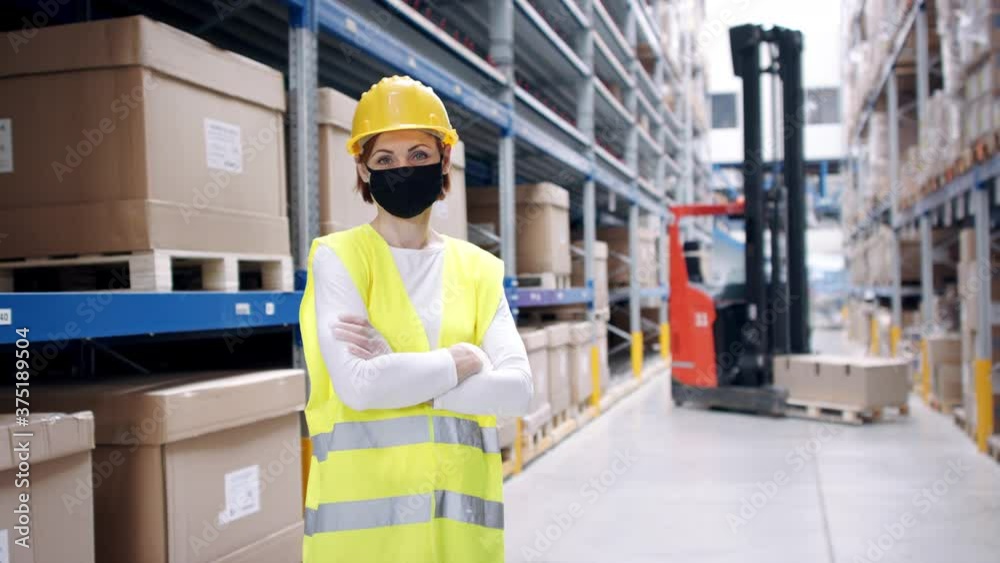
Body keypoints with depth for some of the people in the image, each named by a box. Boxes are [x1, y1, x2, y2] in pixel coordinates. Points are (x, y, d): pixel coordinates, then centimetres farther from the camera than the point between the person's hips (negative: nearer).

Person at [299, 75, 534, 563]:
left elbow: (516, 390, -4)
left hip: (462, 505, 3)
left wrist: (402, 375, -12)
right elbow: (357, 385, -17)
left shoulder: (477, 269, 8)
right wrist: (461, 361, -6)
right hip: (364, 504, -3)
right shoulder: (338, 257, -3)